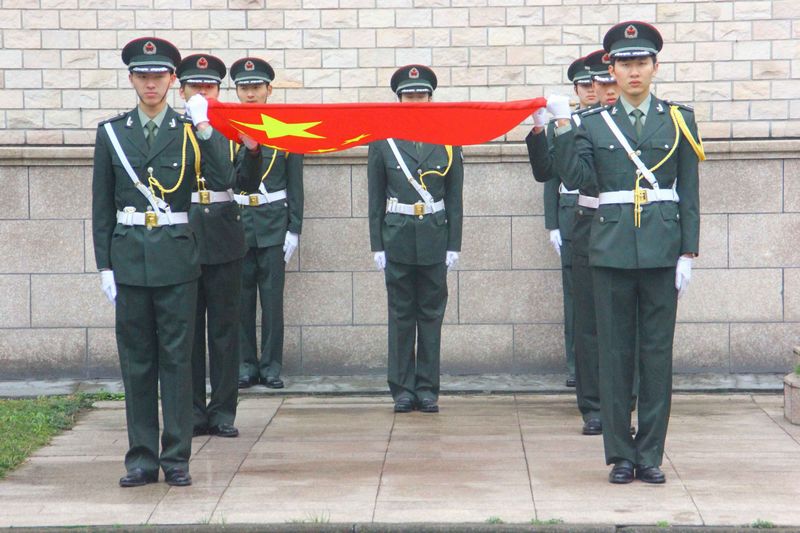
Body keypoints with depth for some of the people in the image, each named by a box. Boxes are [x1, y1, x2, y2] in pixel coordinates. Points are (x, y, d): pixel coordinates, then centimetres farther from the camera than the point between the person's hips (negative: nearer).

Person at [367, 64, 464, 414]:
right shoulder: (383, 141, 2)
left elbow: (455, 198, 5)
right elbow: (375, 198, 4)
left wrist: (453, 245, 1)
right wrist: (377, 245, 0)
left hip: (434, 240, 1)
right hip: (397, 238, -1)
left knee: (431, 315, 5)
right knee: (401, 315, 4)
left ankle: (427, 389, 11)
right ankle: (403, 390, 10)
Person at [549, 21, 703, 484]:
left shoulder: (678, 120, 6)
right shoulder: (594, 124, 6)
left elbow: (689, 194, 4)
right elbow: (577, 177, -8)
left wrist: (688, 254, -2)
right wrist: (564, 125, -15)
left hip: (662, 250, 0)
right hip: (611, 249, 0)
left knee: (657, 352, 2)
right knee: (616, 353, 3)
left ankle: (651, 455, 10)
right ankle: (621, 455, 10)